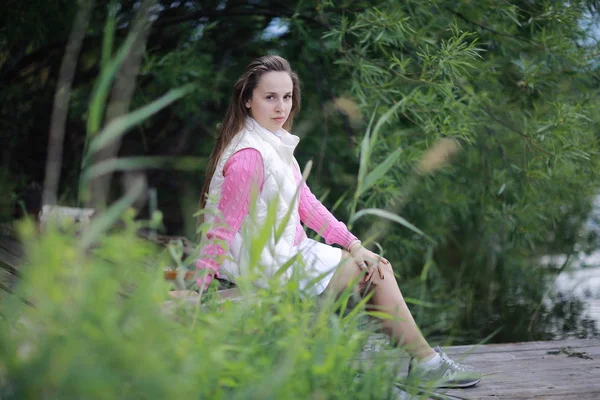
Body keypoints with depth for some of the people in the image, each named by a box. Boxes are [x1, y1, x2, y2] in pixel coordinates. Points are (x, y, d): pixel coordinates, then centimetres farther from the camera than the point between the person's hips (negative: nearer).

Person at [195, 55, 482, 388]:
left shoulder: (277, 142, 7)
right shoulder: (249, 155, -24)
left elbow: (305, 202, 10)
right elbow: (224, 228, -25)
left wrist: (352, 243, 5)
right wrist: (196, 292, -26)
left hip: (291, 252, 10)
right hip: (269, 269, -10)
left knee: (377, 265, 12)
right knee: (375, 272, -1)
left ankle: (424, 360, 15)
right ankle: (426, 362, 12)